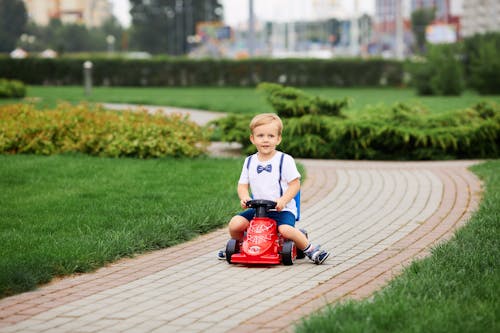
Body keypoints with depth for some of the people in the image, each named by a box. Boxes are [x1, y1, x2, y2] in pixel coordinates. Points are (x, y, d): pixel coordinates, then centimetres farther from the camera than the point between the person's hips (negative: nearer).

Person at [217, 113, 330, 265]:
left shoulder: (285, 160, -4)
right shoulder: (250, 161, 9)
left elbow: (295, 184, -6)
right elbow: (243, 184, 11)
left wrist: (283, 200, -21)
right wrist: (244, 197, -12)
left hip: (282, 209, -4)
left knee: (285, 229, -34)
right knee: (235, 224, -16)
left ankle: (310, 249, -11)